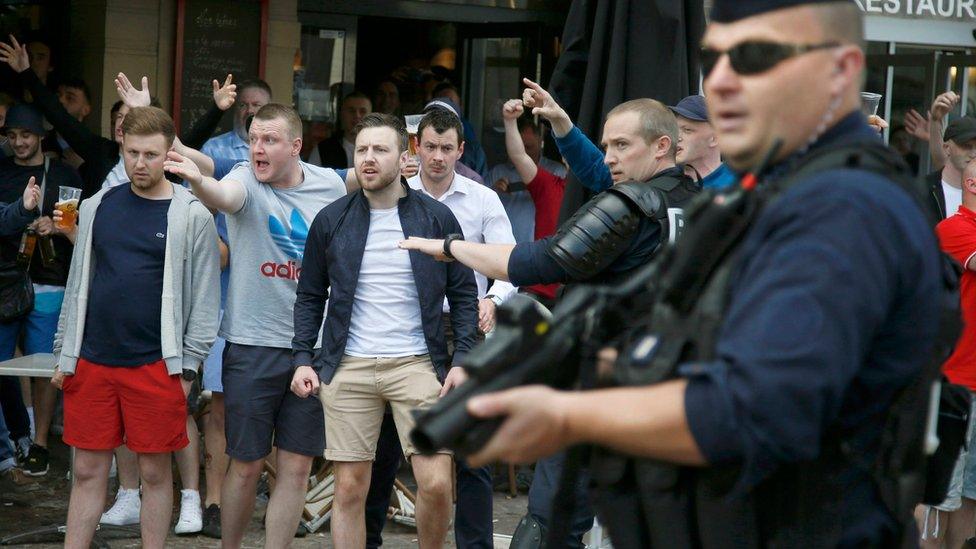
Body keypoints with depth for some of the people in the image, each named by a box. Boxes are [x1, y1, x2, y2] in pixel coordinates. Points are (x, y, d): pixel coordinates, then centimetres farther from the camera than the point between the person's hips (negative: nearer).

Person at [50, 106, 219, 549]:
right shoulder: (98, 207, 10)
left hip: (155, 364, -3)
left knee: (154, 471, 6)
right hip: (91, 362, 3)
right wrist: (64, 354, 11)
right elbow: (78, 284, 14)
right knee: (87, 471, 9)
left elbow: (205, 297, -3)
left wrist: (187, 365, -8)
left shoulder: (192, 216, -3)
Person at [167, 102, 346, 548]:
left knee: (297, 468, 7)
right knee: (246, 465, 5)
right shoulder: (247, 181, -8)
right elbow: (226, 196, -32)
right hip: (253, 344, -3)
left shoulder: (330, 185, 2)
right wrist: (198, 183, -54)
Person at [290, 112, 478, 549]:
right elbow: (310, 296, 13)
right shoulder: (331, 221, 6)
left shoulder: (437, 218, 3)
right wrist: (302, 358, 2)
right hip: (348, 367, 1)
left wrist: (461, 360, -4)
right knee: (349, 488, 2)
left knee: (436, 484, -8)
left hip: (417, 363, -1)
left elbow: (463, 295, 6)